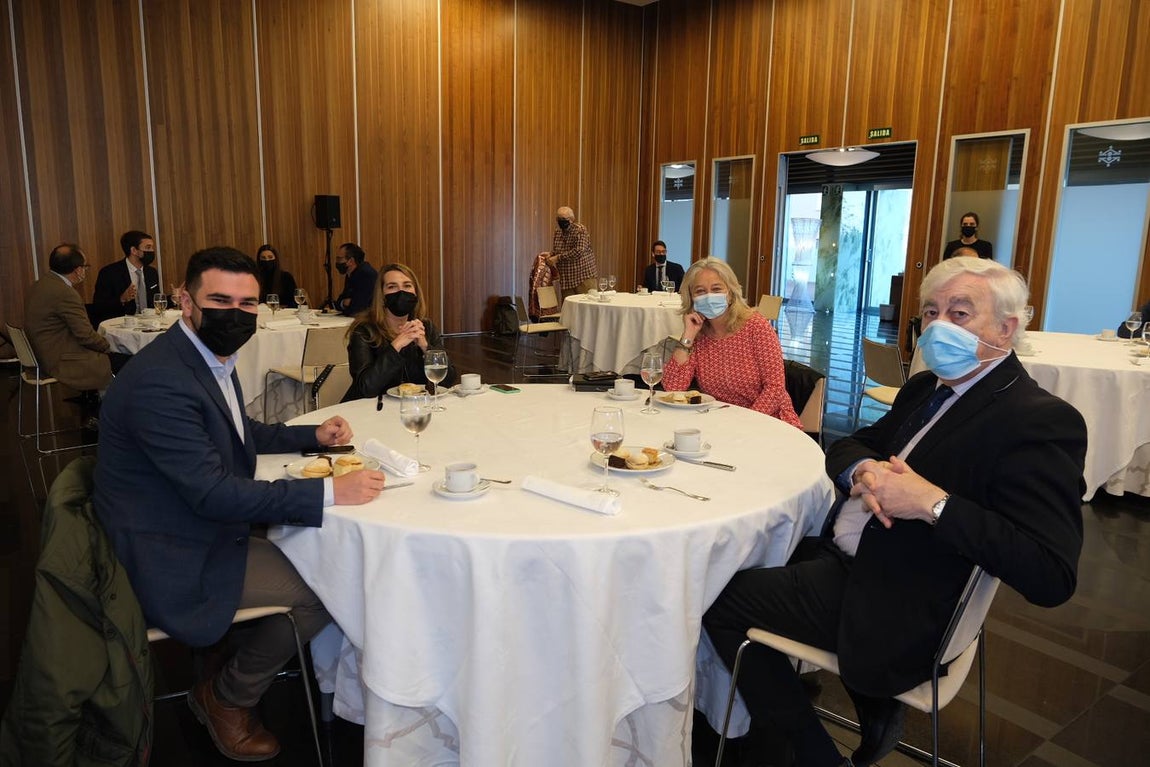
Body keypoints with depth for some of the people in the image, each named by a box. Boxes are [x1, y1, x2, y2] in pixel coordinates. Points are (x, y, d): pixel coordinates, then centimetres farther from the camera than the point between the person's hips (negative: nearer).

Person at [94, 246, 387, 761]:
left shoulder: (213, 356, 4)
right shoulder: (160, 382, -28)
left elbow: (241, 432, 20)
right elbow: (214, 493, -31)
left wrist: (312, 435, 5)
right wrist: (330, 491, -32)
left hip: (208, 528, 10)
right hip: (174, 559, -10)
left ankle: (236, 667, 28)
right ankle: (227, 696, 13)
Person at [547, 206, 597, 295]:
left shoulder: (580, 230, -9)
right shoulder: (557, 233, 11)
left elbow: (579, 251, -21)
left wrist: (558, 257, -19)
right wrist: (550, 255, 1)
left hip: (584, 276, -6)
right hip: (566, 279, 6)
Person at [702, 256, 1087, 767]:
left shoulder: (1041, 422, -18)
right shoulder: (926, 387, 9)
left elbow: (1051, 575, -26)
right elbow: (848, 445, 12)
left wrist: (933, 503, -30)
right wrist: (861, 470, -12)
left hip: (899, 605, -9)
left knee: (720, 600, -6)